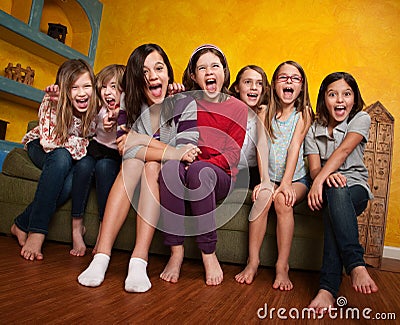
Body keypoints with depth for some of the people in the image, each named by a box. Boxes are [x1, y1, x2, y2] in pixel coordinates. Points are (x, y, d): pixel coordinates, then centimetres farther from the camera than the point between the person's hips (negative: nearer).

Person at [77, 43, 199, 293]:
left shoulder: (185, 103, -9)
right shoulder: (127, 102, -4)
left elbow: (186, 153, -19)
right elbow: (125, 150, -15)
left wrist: (140, 140, -23)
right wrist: (169, 152, -27)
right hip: (133, 177, 2)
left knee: (151, 167, -31)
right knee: (134, 162, -29)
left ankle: (139, 261, -38)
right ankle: (101, 257, -36)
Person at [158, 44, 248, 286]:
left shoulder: (238, 109, 4)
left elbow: (233, 154, -4)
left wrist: (200, 165, -19)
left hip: (221, 177, -1)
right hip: (189, 172, 2)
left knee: (200, 171, -35)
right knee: (170, 166, -32)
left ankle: (209, 254, -23)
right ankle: (176, 252, -27)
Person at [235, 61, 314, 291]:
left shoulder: (304, 113, 1)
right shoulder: (265, 112, 7)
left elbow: (294, 147, -12)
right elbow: (262, 144, -5)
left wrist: (286, 183, -23)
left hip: (297, 179, -1)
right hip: (271, 177, 1)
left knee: (282, 199, -30)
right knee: (264, 196, -29)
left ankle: (282, 267, -21)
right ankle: (253, 261, -21)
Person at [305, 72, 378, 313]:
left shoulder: (361, 119, 3)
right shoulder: (314, 130, 9)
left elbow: (343, 151, -16)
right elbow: (314, 168, -3)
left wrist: (321, 178, -31)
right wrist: (327, 176, -29)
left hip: (356, 187, -1)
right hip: (327, 190, 2)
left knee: (335, 197, -38)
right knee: (335, 192, -37)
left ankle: (329, 287, -44)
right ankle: (356, 265, -44)